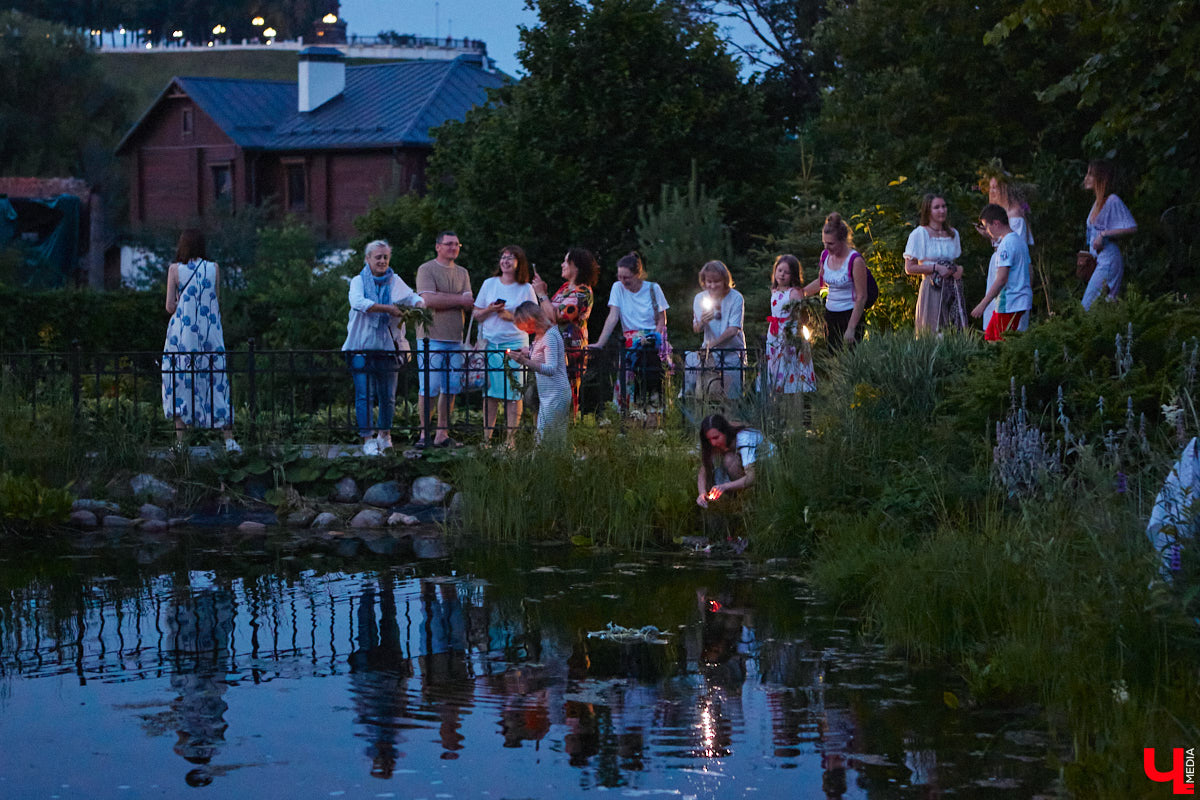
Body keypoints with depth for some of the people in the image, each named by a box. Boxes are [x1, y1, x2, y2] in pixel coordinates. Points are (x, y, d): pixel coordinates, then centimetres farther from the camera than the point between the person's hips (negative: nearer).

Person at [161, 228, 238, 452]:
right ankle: (229, 439, 2)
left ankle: (180, 441, 1)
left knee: (180, 385, 4)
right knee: (217, 383, 7)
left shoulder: (175, 269, -4)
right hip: (210, 333, 2)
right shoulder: (214, 268, 2)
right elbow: (217, 303, 6)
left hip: (182, 334, -2)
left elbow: (170, 307, -4)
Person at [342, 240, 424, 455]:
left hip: (388, 346, 3)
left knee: (388, 395, 7)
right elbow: (358, 302, -17)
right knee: (364, 394, -8)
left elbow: (412, 297, 6)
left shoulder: (395, 281, 13)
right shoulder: (359, 281, 1)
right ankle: (368, 439, -7)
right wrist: (388, 308, -22)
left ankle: (384, 434, 26)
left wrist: (418, 305, -18)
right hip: (362, 346, -3)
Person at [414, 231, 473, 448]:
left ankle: (442, 434, 9)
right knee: (428, 388, -7)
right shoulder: (426, 269, -2)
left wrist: (443, 300, -13)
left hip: (455, 338, 6)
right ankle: (424, 433, -1)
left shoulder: (462, 273, 17)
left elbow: (468, 304, 7)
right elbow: (428, 300, -15)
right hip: (431, 337, -6)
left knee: (450, 388, 4)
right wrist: (458, 300, -6)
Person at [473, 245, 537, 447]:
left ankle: (512, 440, -4)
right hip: (490, 342, 2)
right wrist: (490, 310, -7)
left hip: (515, 343, -2)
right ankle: (486, 438, 2)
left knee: (513, 392, -6)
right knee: (490, 392, -1)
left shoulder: (526, 289, 5)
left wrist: (511, 316, -10)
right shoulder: (489, 284, 11)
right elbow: (476, 315, 13)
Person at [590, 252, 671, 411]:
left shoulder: (653, 289, 2)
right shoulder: (618, 288, 5)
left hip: (652, 336, -1)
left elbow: (662, 320, 3)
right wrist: (599, 343, -14)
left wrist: (653, 338, -16)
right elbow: (613, 318, -2)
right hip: (630, 340, 1)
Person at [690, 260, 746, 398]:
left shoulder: (736, 298, -10)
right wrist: (702, 322, -25)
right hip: (710, 354, 3)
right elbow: (696, 329, -1)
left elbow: (733, 329, -16)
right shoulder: (700, 298, 1)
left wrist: (713, 343, -29)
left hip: (732, 354, -3)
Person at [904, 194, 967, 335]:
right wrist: (936, 268, -14)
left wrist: (958, 269, 3)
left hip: (953, 290, 5)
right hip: (932, 290, -5)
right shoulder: (919, 234, -2)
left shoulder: (953, 233, 16)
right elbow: (909, 268, -5)